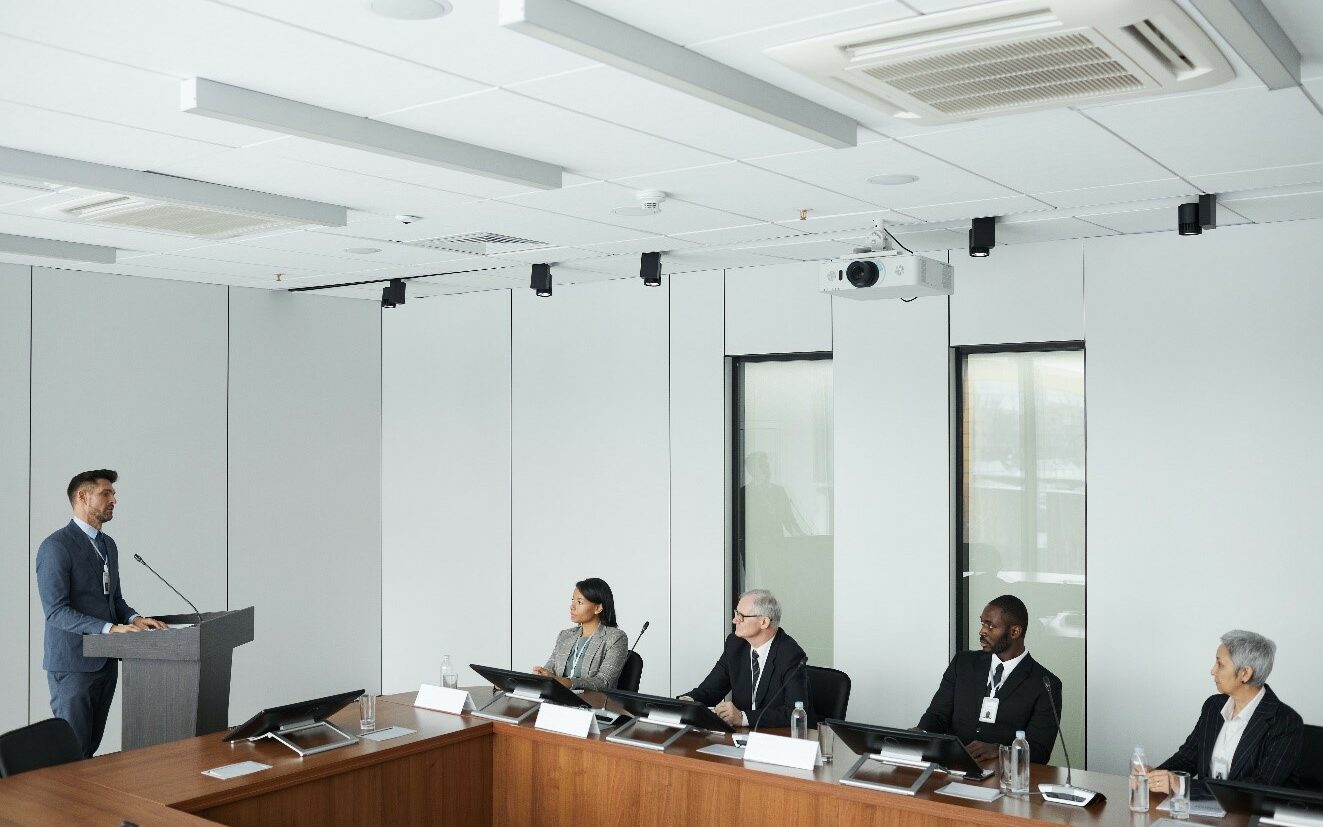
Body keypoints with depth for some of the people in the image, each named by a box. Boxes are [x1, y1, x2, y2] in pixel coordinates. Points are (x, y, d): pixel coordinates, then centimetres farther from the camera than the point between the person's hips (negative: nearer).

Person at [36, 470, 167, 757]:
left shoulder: (108, 544, 15)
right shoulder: (56, 546, -12)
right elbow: (56, 611, -19)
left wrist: (134, 619, -1)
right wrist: (111, 628, -27)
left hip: (105, 661, 8)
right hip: (73, 664, -8)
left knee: (91, 746, 12)